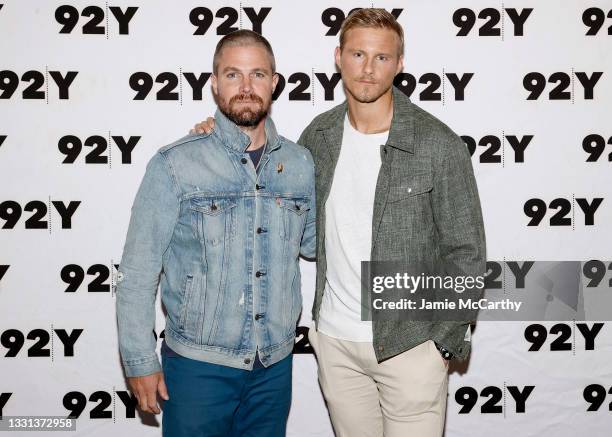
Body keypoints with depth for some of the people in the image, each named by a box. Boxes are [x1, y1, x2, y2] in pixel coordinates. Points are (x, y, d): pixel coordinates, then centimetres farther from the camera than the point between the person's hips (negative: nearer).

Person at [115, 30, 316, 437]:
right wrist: (140, 361, -7)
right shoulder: (175, 164, -11)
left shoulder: (300, 162, 0)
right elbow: (138, 270, -8)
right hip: (198, 365, -3)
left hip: (276, 364, 4)